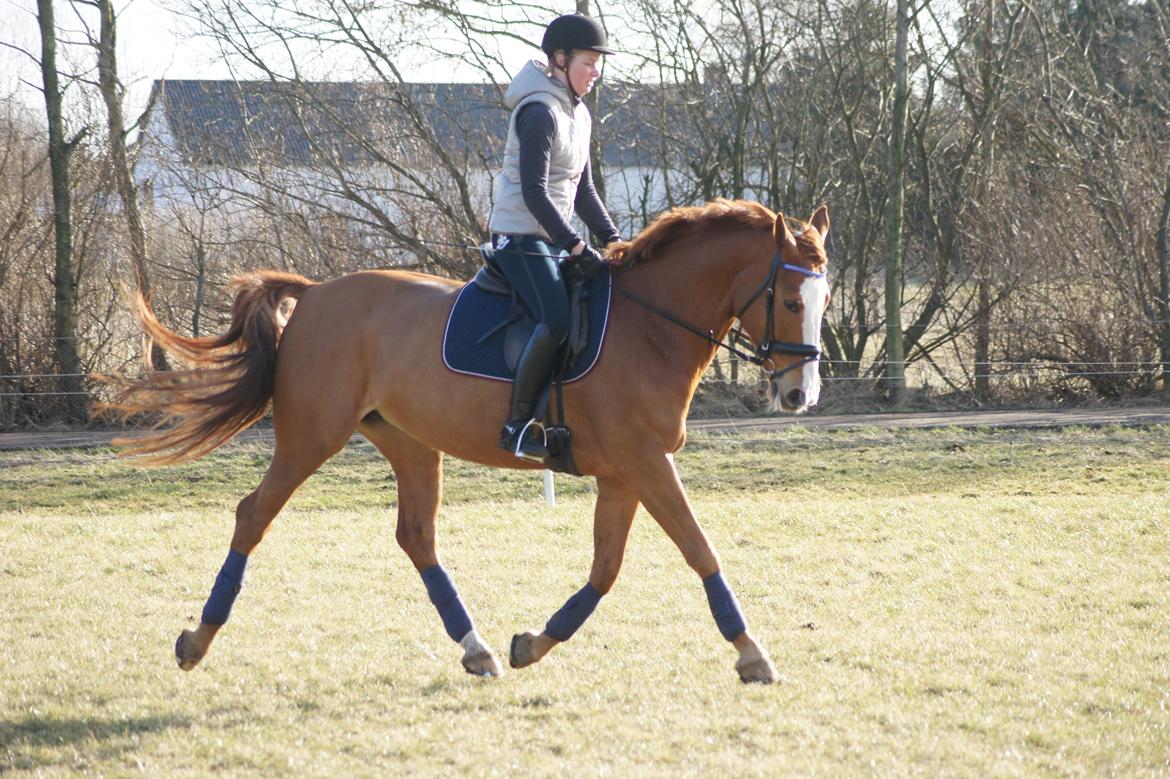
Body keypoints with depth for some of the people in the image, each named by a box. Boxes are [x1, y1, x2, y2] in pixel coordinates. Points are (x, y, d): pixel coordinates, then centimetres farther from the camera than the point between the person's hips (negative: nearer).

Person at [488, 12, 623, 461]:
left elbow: (582, 190, 18)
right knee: (557, 319, -28)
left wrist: (611, 239, 5)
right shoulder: (540, 113, -15)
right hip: (520, 236, -10)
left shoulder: (578, 114, 14)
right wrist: (576, 246, -24)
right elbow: (534, 192, -21)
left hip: (554, 240, 10)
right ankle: (518, 425, -23)